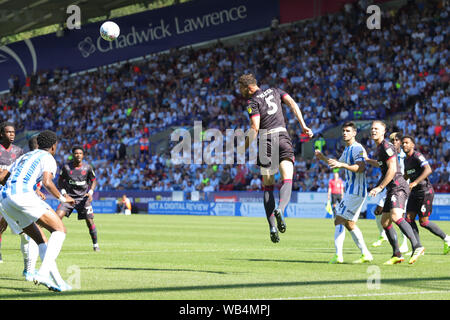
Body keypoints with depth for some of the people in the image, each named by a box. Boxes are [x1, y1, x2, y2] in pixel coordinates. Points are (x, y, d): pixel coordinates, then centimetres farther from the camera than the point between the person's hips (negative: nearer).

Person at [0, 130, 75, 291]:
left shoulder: (23, 157, 32)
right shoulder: (48, 158, 8)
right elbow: (47, 182, -9)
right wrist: (63, 198, 5)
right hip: (23, 194, -8)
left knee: (41, 239, 14)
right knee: (60, 229, -8)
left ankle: (56, 279, 3)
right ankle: (43, 272, -25)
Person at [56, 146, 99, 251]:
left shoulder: (88, 167, -4)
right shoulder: (66, 167, -5)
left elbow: (93, 180, 9)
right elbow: (60, 180, 9)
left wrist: (91, 192, -6)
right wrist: (63, 191, -6)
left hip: (83, 197, 0)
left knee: (90, 221, -6)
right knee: (57, 217, -17)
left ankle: (95, 244, 13)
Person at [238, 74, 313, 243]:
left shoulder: (253, 102, 1)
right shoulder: (274, 91, 17)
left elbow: (254, 128, -10)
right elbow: (292, 104, 8)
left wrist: (243, 150, -6)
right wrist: (303, 126, 8)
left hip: (265, 141, -3)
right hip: (283, 137, 3)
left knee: (268, 186, 6)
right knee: (287, 180, -7)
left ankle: (272, 226, -2)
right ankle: (280, 209, -36)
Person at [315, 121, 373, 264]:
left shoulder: (358, 148, -13)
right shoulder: (347, 150, 18)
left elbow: (361, 168, -26)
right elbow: (337, 164, 34)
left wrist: (342, 165, -34)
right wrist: (323, 158, 20)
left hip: (356, 192, -10)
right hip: (350, 191, 10)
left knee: (339, 221, -13)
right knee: (349, 224, 13)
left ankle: (338, 255, -18)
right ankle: (365, 254, 16)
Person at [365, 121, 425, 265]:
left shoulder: (386, 147, -10)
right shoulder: (379, 148, 19)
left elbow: (392, 169, -18)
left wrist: (380, 187, -17)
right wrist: (368, 160, 45)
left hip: (398, 187, -10)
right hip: (391, 189, 10)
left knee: (396, 216, -29)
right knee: (385, 222, 10)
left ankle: (417, 246, -36)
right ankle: (397, 255, 14)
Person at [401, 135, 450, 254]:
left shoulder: (417, 156, -14)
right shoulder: (406, 160, 14)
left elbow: (428, 170, -29)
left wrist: (415, 182, -36)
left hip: (425, 192, -8)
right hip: (414, 193, 8)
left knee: (423, 222, -7)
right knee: (409, 218, -4)